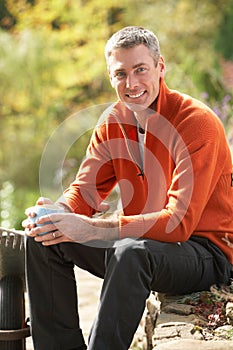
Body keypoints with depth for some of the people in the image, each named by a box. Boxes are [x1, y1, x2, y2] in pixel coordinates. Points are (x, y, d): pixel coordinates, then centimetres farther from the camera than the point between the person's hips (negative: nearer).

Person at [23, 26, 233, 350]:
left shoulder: (198, 122, -19)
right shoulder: (114, 120, 4)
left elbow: (180, 221, -27)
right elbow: (84, 190, 3)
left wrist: (92, 229, -33)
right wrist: (57, 213, -23)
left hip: (207, 253, -7)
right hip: (144, 241, 7)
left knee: (131, 251, -38)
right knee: (43, 240, -5)